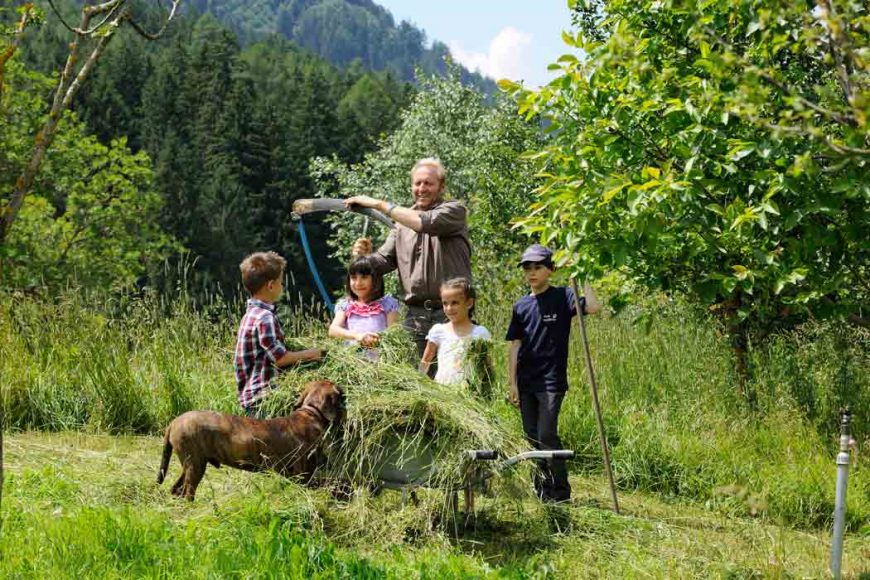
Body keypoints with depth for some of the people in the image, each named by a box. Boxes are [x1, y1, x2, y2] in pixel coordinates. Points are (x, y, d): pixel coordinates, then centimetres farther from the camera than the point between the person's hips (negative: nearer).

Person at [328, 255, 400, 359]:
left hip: (379, 357, -2)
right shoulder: (345, 305, 15)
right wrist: (356, 335, -19)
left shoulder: (387, 303, 10)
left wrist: (378, 340, -19)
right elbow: (333, 330, -1)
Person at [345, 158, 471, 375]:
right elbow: (383, 261, 13)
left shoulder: (454, 211, 0)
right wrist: (364, 256, -11)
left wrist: (380, 204, -17)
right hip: (415, 315, 4)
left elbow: (425, 223, -20)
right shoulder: (403, 221, 16)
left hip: (450, 314, -4)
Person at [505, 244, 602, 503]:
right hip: (526, 382, 5)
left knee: (547, 435, -10)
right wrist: (512, 383, 3)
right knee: (532, 437, 10)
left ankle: (561, 491, 0)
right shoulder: (521, 306, 7)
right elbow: (515, 346, 7)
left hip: (551, 381, -5)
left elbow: (593, 307, -22)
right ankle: (543, 484, 25)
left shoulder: (562, 297, -4)